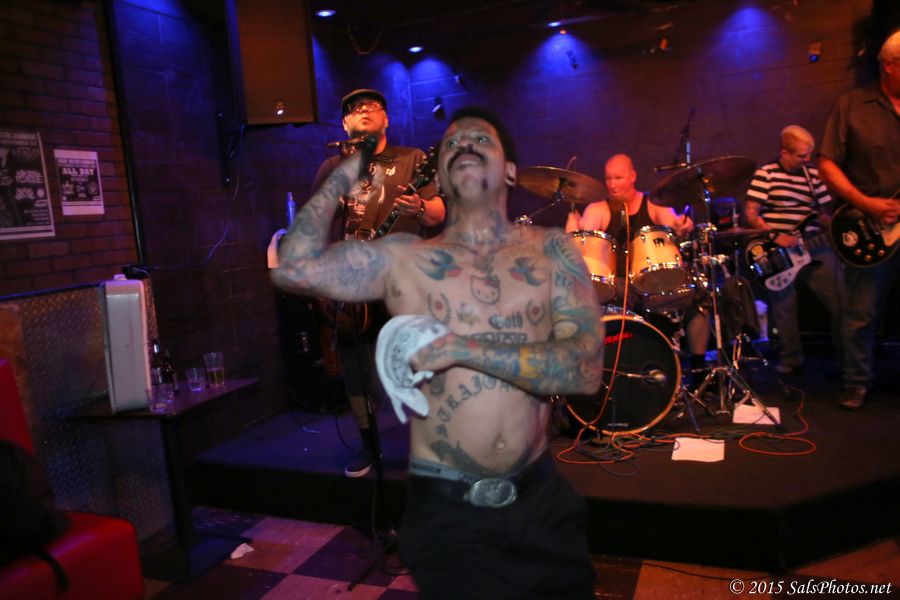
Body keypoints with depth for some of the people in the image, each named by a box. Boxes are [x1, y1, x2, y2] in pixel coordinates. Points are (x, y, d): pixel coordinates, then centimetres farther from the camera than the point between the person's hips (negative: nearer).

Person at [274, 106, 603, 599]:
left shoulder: (551, 251, -1)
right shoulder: (403, 258, -3)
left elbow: (587, 368, -13)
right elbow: (295, 267, -16)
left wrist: (462, 349, -20)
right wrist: (344, 174, -4)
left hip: (542, 500, 3)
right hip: (446, 509, -2)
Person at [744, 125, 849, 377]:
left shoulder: (813, 174, 13)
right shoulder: (765, 174, -1)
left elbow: (824, 212, 17)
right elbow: (750, 213, -6)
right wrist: (775, 235, -16)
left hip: (815, 247, 4)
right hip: (780, 251, -4)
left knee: (842, 301, -4)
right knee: (784, 308, 1)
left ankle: (851, 359, 9)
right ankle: (791, 359, 19)